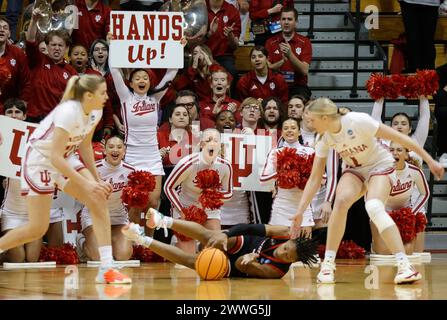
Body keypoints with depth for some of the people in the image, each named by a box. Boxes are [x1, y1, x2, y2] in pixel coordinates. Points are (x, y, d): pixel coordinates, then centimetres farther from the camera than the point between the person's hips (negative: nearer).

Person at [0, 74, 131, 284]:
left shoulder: (95, 112, -6)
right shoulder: (68, 112, -30)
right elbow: (55, 157, -32)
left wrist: (97, 180, 7)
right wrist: (86, 184, -34)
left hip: (65, 160, 7)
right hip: (39, 160, -7)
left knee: (99, 201, -12)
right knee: (37, 229, -6)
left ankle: (106, 269, -14)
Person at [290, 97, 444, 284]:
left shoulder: (358, 121, -27)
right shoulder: (324, 140, -10)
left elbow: (399, 138, -21)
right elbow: (315, 178, -5)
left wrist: (430, 161, -19)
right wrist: (300, 212, -9)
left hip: (380, 166, -4)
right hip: (354, 170, 4)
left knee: (374, 207, -32)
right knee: (341, 200, -26)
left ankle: (404, 266, -33)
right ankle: (328, 264, -19)